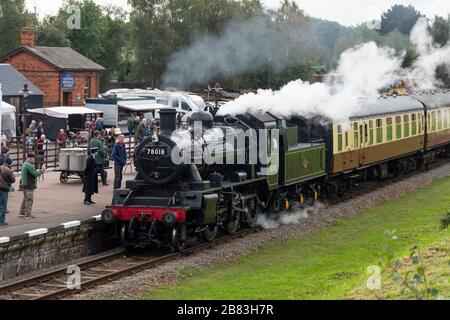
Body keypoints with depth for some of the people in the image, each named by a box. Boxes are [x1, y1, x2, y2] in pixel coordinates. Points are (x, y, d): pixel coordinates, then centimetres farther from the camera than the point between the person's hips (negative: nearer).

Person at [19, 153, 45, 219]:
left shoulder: (25, 164, 16)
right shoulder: (29, 165, -18)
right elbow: (35, 174, -21)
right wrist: (42, 170, -8)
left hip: (24, 184, 11)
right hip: (29, 186, -11)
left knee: (25, 199, 18)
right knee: (29, 200, -7)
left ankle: (22, 212, 24)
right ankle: (28, 214, -5)